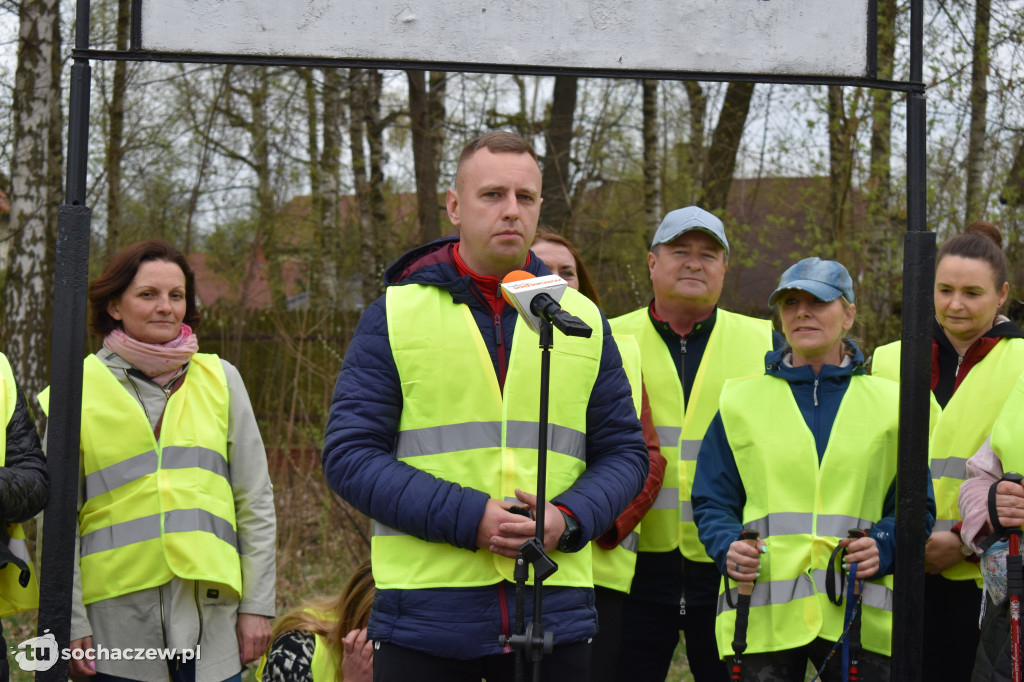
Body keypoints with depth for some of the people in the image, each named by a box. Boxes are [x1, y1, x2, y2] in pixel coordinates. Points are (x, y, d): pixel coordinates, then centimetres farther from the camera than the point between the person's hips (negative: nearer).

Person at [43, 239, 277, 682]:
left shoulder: (220, 380, 9)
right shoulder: (80, 389, 4)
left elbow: (255, 501, 10)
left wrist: (257, 604, 5)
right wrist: (70, 622, -2)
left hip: (210, 608, 1)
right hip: (117, 616, -1)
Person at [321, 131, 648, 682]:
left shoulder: (584, 321, 12)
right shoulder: (394, 317, 3)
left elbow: (623, 451, 13)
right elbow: (349, 455, -3)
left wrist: (568, 519, -8)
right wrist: (466, 518, -15)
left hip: (554, 613, 2)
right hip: (424, 611, -2)